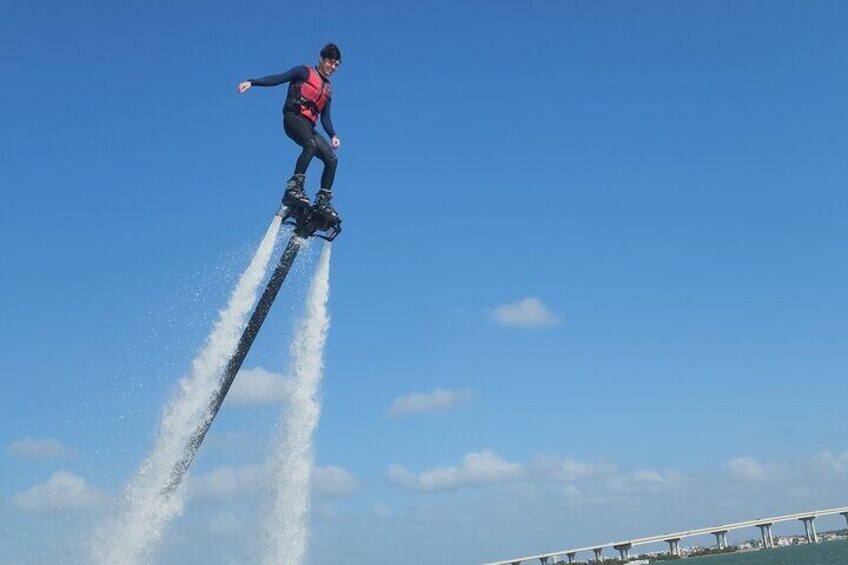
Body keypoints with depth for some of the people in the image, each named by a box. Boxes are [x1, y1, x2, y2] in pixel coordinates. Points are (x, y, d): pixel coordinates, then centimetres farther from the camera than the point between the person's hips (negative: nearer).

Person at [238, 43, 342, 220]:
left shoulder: (328, 89, 25)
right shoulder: (305, 72, 7)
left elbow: (325, 118, 22)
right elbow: (278, 79, -3)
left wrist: (333, 136, 5)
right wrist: (252, 82, -16)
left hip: (309, 126, 7)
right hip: (293, 118, -7)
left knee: (332, 159, -6)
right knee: (312, 144, -35)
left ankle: (323, 200, 0)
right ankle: (294, 186, -38)